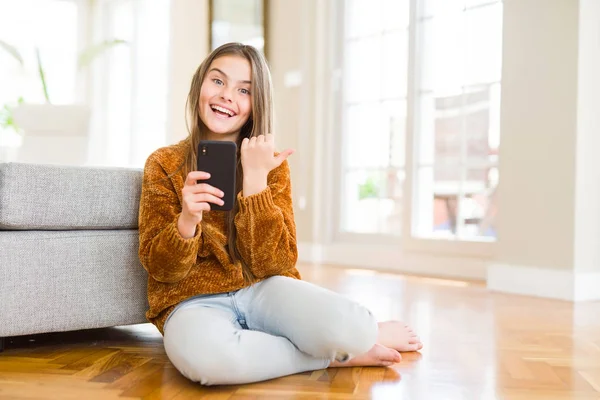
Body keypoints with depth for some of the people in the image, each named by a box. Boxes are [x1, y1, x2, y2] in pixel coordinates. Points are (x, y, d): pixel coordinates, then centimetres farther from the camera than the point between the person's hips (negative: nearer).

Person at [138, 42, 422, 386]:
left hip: (261, 290, 1)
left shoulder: (271, 166, 3)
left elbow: (274, 263, -9)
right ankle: (340, 354, -16)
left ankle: (363, 334, 7)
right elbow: (161, 269, -5)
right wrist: (186, 222, -26)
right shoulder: (164, 164, 0)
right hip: (195, 300, 0)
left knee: (347, 327, -31)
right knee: (204, 354, -39)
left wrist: (255, 179, -17)